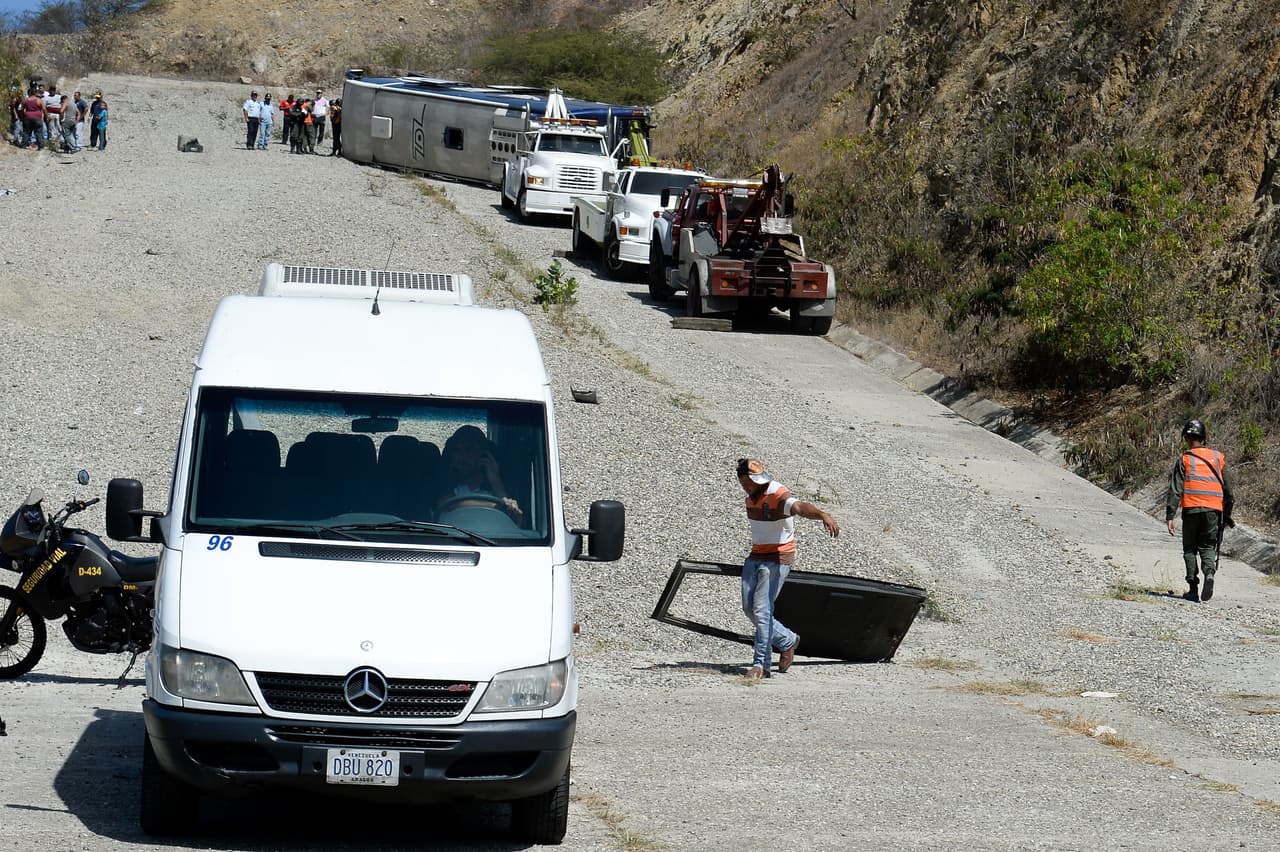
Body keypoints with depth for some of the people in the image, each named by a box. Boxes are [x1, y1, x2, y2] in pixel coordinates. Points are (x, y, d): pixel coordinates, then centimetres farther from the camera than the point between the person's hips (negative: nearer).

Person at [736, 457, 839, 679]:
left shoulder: (779, 496, -20)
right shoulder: (751, 498, 8)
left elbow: (800, 507, -41)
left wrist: (823, 515, -60)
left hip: (778, 559, -9)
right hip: (756, 557, 9)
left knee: (761, 610, -13)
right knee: (749, 607, 7)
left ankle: (761, 665, -6)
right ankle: (787, 640, 26)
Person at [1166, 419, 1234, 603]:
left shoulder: (1184, 460, 1)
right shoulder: (1217, 458, 11)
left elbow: (1175, 490, -5)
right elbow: (1228, 489, 15)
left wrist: (1169, 516, -7)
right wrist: (1227, 514, 24)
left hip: (1191, 509, -2)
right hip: (1213, 510, 2)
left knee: (1190, 549, 9)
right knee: (1208, 547, 11)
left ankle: (1193, 589, 2)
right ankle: (1209, 572, -20)